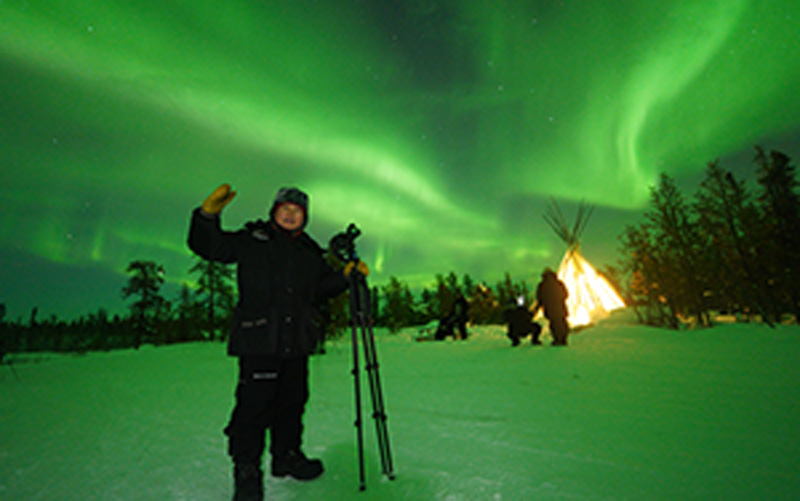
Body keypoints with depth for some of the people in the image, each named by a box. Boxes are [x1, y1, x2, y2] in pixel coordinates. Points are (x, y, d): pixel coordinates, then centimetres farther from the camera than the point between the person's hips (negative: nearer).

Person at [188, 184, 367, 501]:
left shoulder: (310, 252, 15)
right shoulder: (250, 240, 3)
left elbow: (320, 289, 18)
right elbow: (207, 246, 1)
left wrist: (345, 276, 5)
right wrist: (208, 214, -14)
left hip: (297, 342, 5)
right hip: (258, 340, -5)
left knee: (293, 400, 14)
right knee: (255, 402, -4)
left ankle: (286, 455, 33)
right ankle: (246, 469, 16)